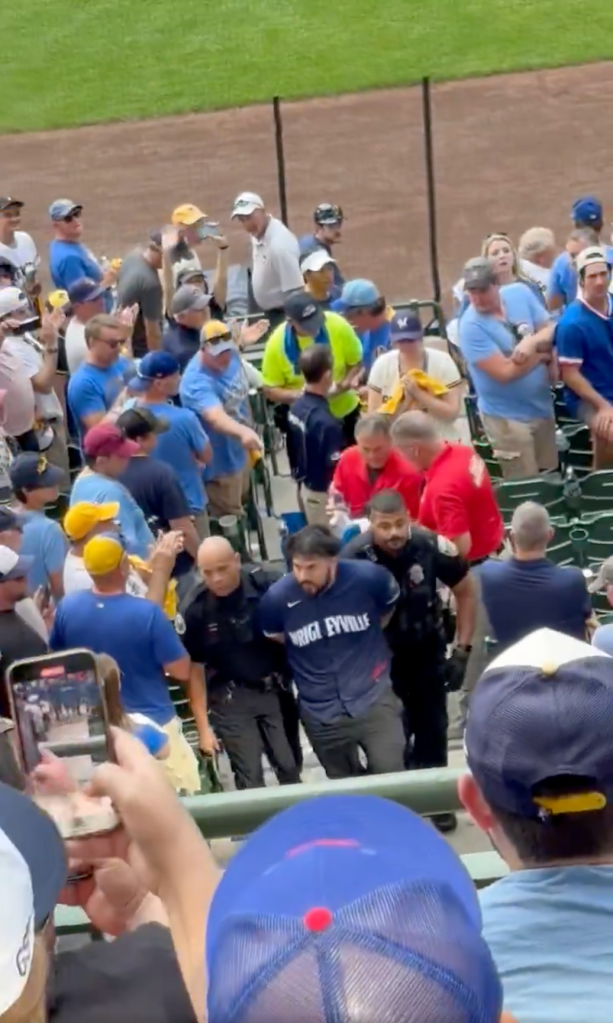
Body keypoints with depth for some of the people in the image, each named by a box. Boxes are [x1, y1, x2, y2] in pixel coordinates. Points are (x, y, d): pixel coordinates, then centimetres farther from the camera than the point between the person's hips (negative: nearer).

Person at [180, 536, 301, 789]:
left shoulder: (267, 583, -16)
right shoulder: (194, 608, -14)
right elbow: (195, 668, -3)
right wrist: (203, 727, -2)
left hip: (276, 688, 1)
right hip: (231, 697, -1)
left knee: (290, 769, 6)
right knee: (250, 779, 0)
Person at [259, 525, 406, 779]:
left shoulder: (369, 578, -17)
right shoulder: (277, 598, -16)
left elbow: (390, 606, 8)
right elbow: (275, 637, 8)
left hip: (375, 702, -1)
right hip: (322, 716, 1)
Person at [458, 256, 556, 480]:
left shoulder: (520, 293, -3)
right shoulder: (471, 326, -21)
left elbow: (550, 333, -1)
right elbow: (505, 372, -24)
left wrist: (532, 343, -24)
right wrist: (541, 354, -11)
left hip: (542, 406, 6)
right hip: (507, 416, -6)